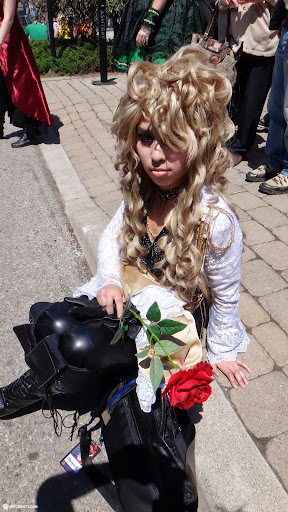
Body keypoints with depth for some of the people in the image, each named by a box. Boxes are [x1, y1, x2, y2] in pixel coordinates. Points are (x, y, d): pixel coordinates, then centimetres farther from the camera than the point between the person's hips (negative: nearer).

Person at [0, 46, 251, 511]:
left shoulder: (215, 221, -27)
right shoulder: (142, 189, -8)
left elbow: (225, 296, -13)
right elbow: (112, 235, 7)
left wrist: (222, 352, 2)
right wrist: (110, 279, -11)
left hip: (168, 322, -5)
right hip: (123, 295, 6)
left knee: (77, 346, -23)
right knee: (44, 319, -8)